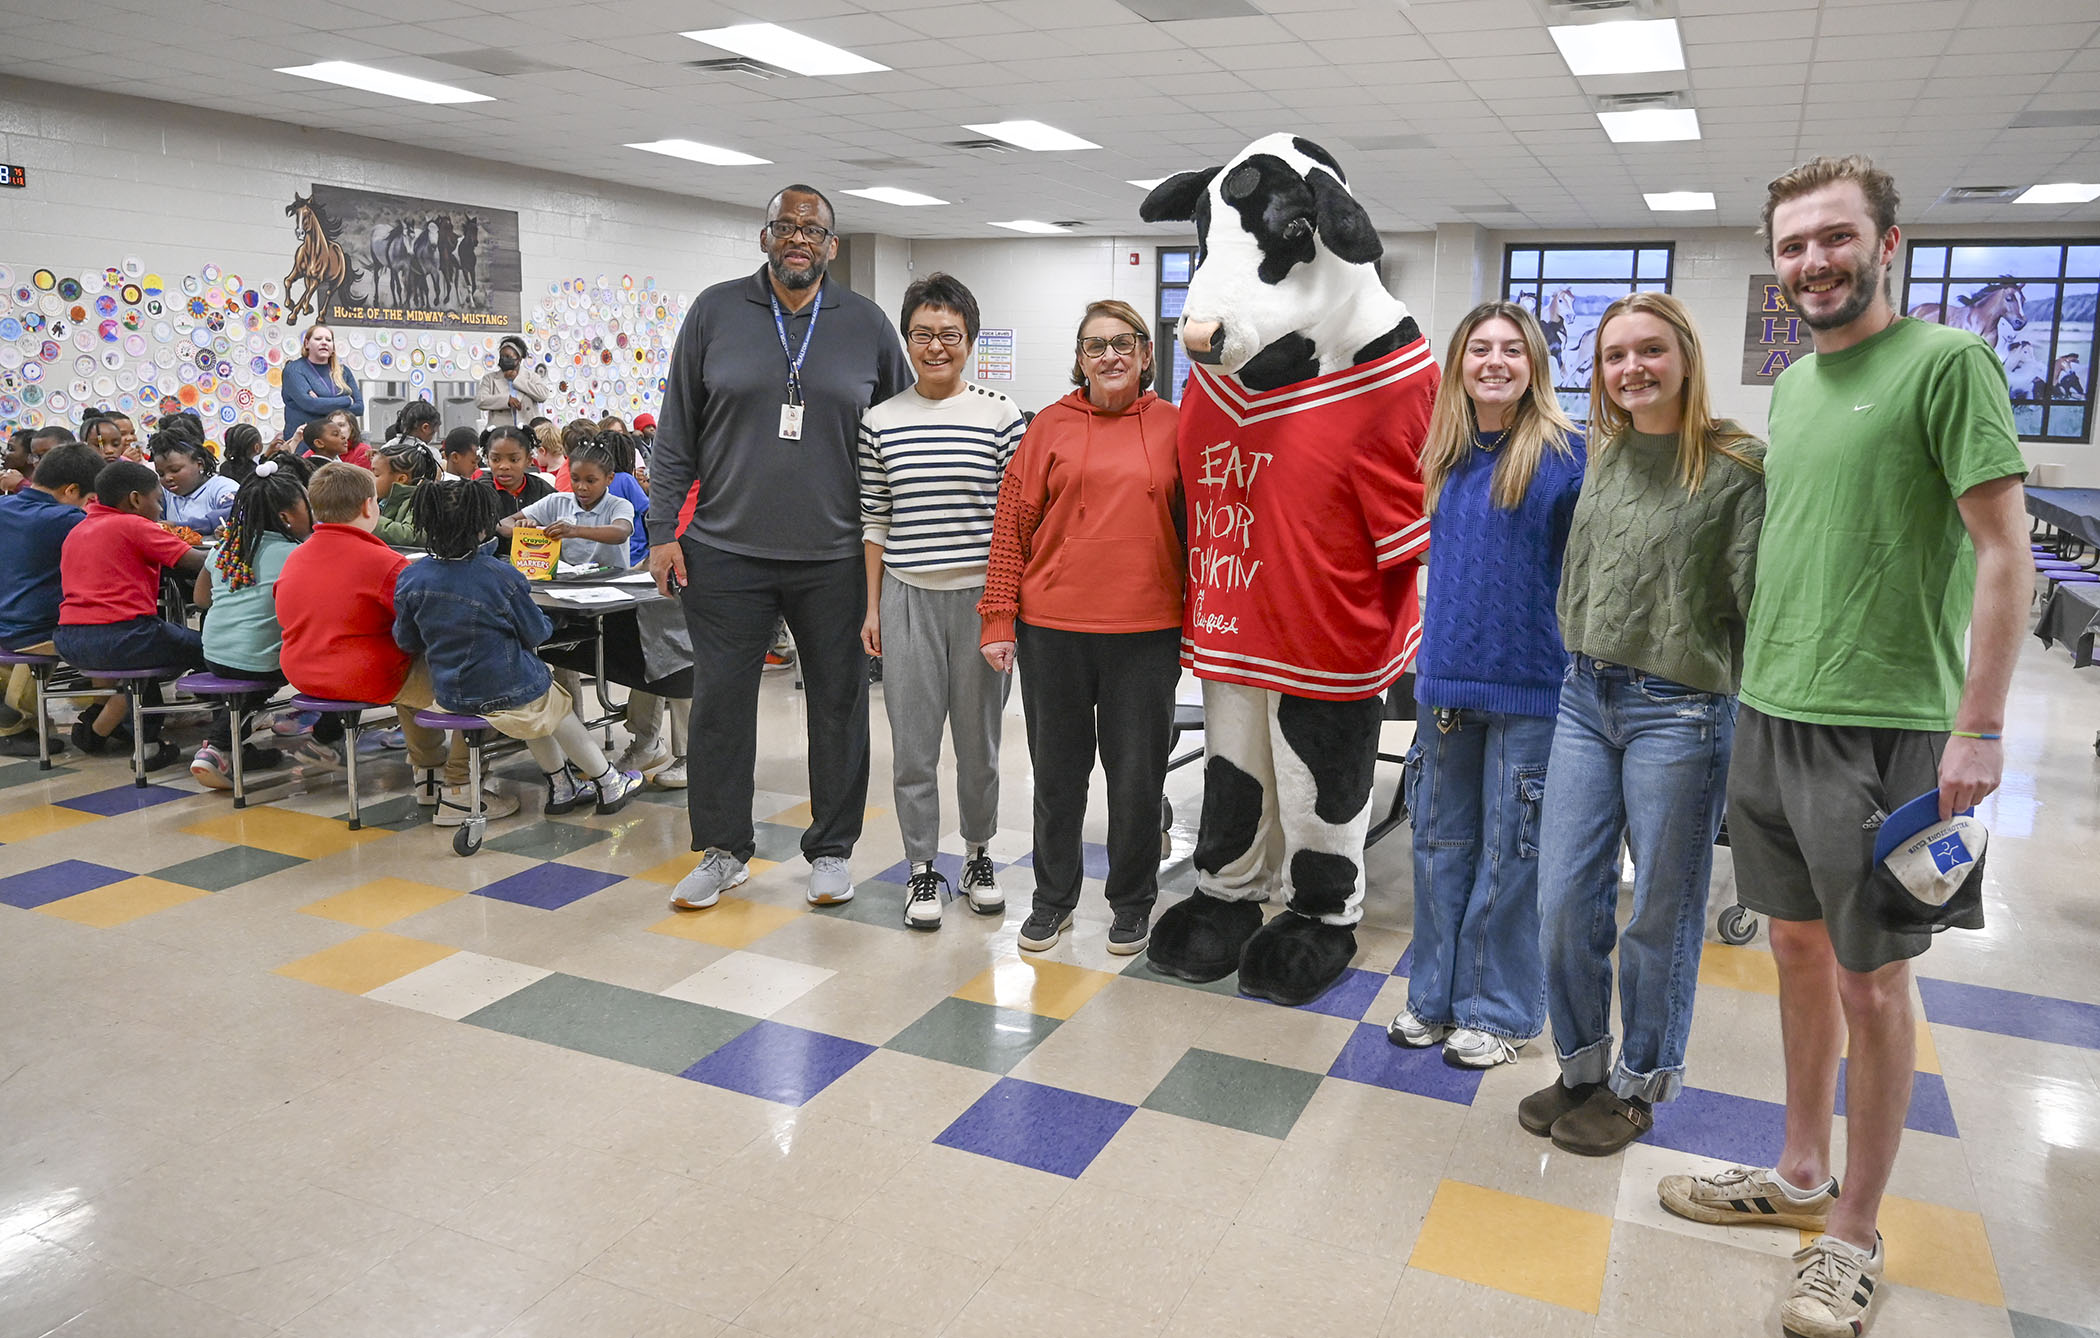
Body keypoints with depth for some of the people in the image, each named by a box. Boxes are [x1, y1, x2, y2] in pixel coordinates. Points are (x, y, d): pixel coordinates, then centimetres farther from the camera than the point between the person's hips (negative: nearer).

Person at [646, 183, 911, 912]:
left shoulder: (866, 323, 5)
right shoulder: (716, 311, 4)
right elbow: (676, 433, 5)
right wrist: (664, 530, -1)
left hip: (835, 558, 0)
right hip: (725, 552, 0)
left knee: (839, 705, 8)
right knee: (720, 704, 5)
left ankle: (832, 849, 23)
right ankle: (724, 849, 22)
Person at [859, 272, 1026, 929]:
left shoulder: (1000, 415, -1)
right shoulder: (881, 421, 4)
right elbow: (874, 522, 7)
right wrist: (872, 607, 5)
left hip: (981, 596, -1)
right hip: (908, 597, 1)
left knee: (979, 739, 10)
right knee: (914, 743, 4)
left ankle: (978, 855, 29)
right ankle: (922, 868, 18)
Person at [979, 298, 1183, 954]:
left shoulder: (1173, 427, 3)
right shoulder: (1051, 426, 2)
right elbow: (1012, 525, 2)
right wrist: (998, 619, -2)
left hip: (1147, 632, 0)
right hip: (1053, 628, 1)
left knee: (1138, 772, 8)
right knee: (1057, 769, 12)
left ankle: (1133, 901, 27)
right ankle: (1053, 898, 29)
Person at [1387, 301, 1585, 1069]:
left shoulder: (1566, 454, -7)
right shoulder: (1445, 456, 9)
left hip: (1527, 686, -5)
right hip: (1447, 679, 5)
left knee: (1508, 852, 5)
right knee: (1440, 842, 14)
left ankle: (1499, 1009, 21)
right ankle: (1436, 995, 28)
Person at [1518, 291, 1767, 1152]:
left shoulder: (1737, 464, -9)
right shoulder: (1603, 456, 8)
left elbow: (1759, 597, -12)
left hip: (1680, 710, -5)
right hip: (1586, 698, 5)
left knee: (1661, 911, 8)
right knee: (1565, 898, 8)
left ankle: (1638, 1082, 27)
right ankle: (1582, 1064, 28)